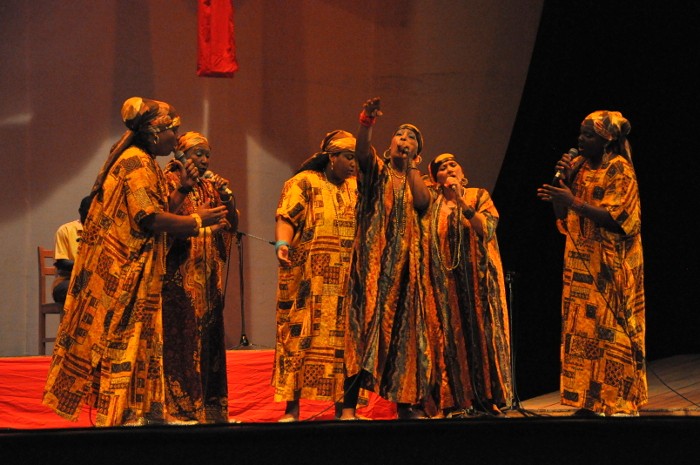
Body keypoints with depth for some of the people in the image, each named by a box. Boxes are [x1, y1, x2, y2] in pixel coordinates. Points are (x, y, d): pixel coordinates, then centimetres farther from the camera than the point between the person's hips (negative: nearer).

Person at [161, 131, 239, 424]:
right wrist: (183, 189, -20)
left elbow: (232, 226, 12)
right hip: (179, 272, -6)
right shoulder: (169, 182, 0)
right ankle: (176, 407, -9)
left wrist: (228, 197, -2)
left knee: (208, 335, 5)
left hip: (207, 274, 6)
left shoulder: (210, 187, 17)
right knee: (179, 334, -10)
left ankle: (208, 405, 8)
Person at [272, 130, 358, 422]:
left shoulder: (356, 187, 20)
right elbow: (286, 218, -9)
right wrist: (282, 244, -26)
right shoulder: (304, 182, 3)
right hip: (310, 281, -5)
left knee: (343, 339, 2)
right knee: (301, 337, -6)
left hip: (347, 281, 5)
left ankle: (343, 406, 6)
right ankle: (292, 409, -4)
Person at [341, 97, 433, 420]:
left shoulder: (415, 179, 20)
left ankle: (406, 401, 6)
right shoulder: (376, 168, 10)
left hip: (404, 260, 4)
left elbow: (422, 202, -3)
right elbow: (362, 150, -13)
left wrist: (411, 166, 4)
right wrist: (366, 123, -31)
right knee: (364, 320, -13)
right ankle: (349, 404, -18)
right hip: (373, 257, -4)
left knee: (402, 326, 3)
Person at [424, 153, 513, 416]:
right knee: (450, 336, -3)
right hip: (445, 280, 1)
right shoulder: (433, 205, 12)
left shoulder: (479, 196, 7)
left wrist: (461, 201, -14)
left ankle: (487, 398, 0)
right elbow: (425, 242, 7)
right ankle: (455, 401, -1)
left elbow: (487, 229, -10)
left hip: (478, 277, -1)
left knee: (481, 332, -5)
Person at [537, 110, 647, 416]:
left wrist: (573, 202, -21)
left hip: (610, 267, -6)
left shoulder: (619, 170, -7)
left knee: (611, 331, -6)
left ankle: (622, 403, -1)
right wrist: (563, 180, -4)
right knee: (581, 331, 3)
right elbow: (562, 215, 11)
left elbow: (616, 218, -16)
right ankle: (590, 402, 6)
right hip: (579, 263, 6)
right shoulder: (578, 166, 12)